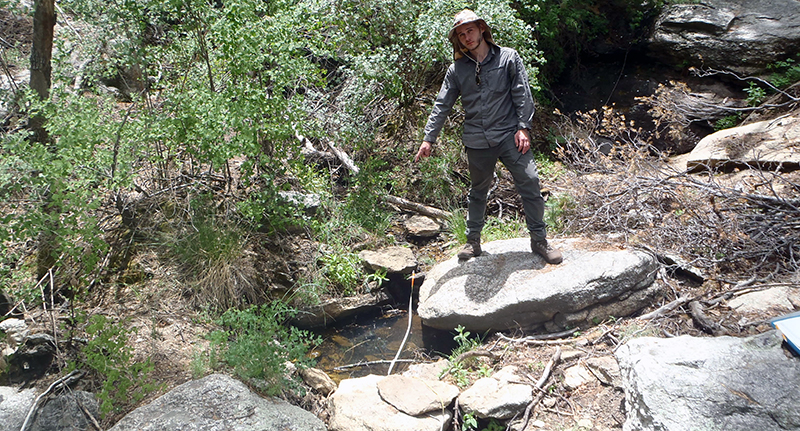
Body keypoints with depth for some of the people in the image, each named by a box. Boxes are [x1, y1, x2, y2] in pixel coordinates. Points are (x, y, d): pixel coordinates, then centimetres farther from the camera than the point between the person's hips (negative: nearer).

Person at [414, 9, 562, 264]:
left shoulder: (508, 58, 2)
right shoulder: (457, 70, 6)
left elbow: (522, 95, 1)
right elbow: (442, 106, 7)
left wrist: (523, 128, -7)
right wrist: (429, 138, 2)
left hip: (509, 136, -1)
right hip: (477, 142, 2)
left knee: (530, 183, -7)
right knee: (477, 192, 13)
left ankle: (539, 239, 7)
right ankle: (473, 241, 28)